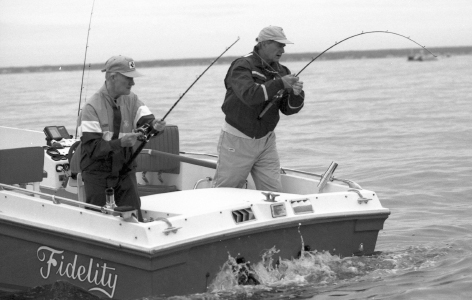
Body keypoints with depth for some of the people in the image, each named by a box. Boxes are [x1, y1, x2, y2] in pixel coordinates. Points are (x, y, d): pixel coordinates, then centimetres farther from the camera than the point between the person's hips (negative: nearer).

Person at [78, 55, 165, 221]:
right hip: (98, 175, -4)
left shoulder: (131, 100, 2)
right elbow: (92, 148, -21)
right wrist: (120, 143, -32)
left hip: (125, 172, 4)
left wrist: (154, 125, -33)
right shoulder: (92, 107, -15)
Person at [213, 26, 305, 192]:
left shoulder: (281, 71, 4)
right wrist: (280, 83, -30)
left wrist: (296, 94, -17)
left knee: (273, 192, 1)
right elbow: (249, 95, -31)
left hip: (266, 140, 5)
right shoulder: (243, 66, -13)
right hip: (238, 139, -5)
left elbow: (288, 109, 3)